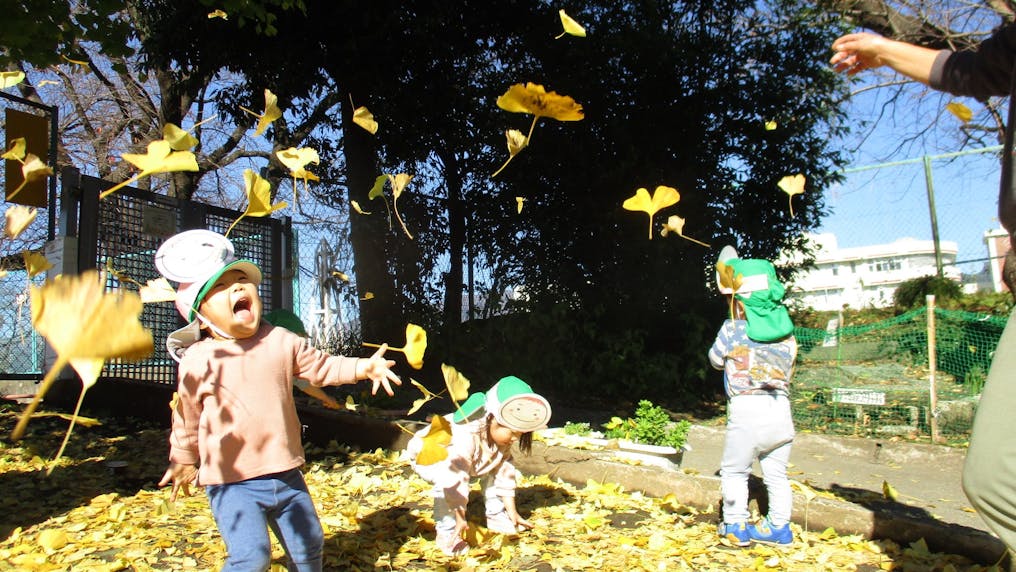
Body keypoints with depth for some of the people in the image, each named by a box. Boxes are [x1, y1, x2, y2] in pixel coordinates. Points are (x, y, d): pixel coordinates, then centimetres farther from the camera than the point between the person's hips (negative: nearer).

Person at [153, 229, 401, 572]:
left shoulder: (281, 341, -1)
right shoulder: (198, 361, -8)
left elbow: (322, 366, 8)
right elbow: (187, 417, 5)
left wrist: (363, 367, -6)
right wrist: (183, 461, 14)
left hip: (285, 474, 4)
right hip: (232, 482, -4)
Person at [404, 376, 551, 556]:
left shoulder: (501, 435, -16)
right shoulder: (465, 438, -43)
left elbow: (505, 472, -8)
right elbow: (457, 479, -43)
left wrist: (512, 512, -6)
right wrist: (460, 519, -39)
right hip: (425, 456, -8)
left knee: (496, 468, -3)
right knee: (447, 480, -36)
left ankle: (496, 518, 13)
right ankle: (447, 533, -21)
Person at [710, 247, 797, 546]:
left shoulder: (733, 329, -4)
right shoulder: (786, 330, 8)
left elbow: (716, 359, 11)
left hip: (746, 408, -5)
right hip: (780, 409, 5)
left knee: (734, 471, 10)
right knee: (776, 473, 16)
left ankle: (736, 527, 13)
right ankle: (779, 527, 22)